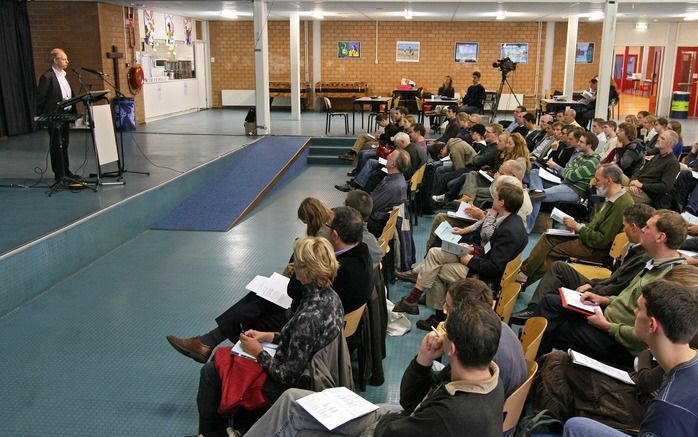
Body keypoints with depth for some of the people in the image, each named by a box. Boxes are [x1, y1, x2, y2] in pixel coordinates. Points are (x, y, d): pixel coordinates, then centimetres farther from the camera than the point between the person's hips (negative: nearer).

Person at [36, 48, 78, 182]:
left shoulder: (63, 76, 13)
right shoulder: (47, 77, -13)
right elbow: (40, 98, -13)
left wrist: (73, 113, 11)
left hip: (65, 115, 8)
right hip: (54, 116, -8)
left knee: (64, 145, 15)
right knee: (57, 146, 0)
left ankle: (66, 171, 24)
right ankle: (59, 175, 6)